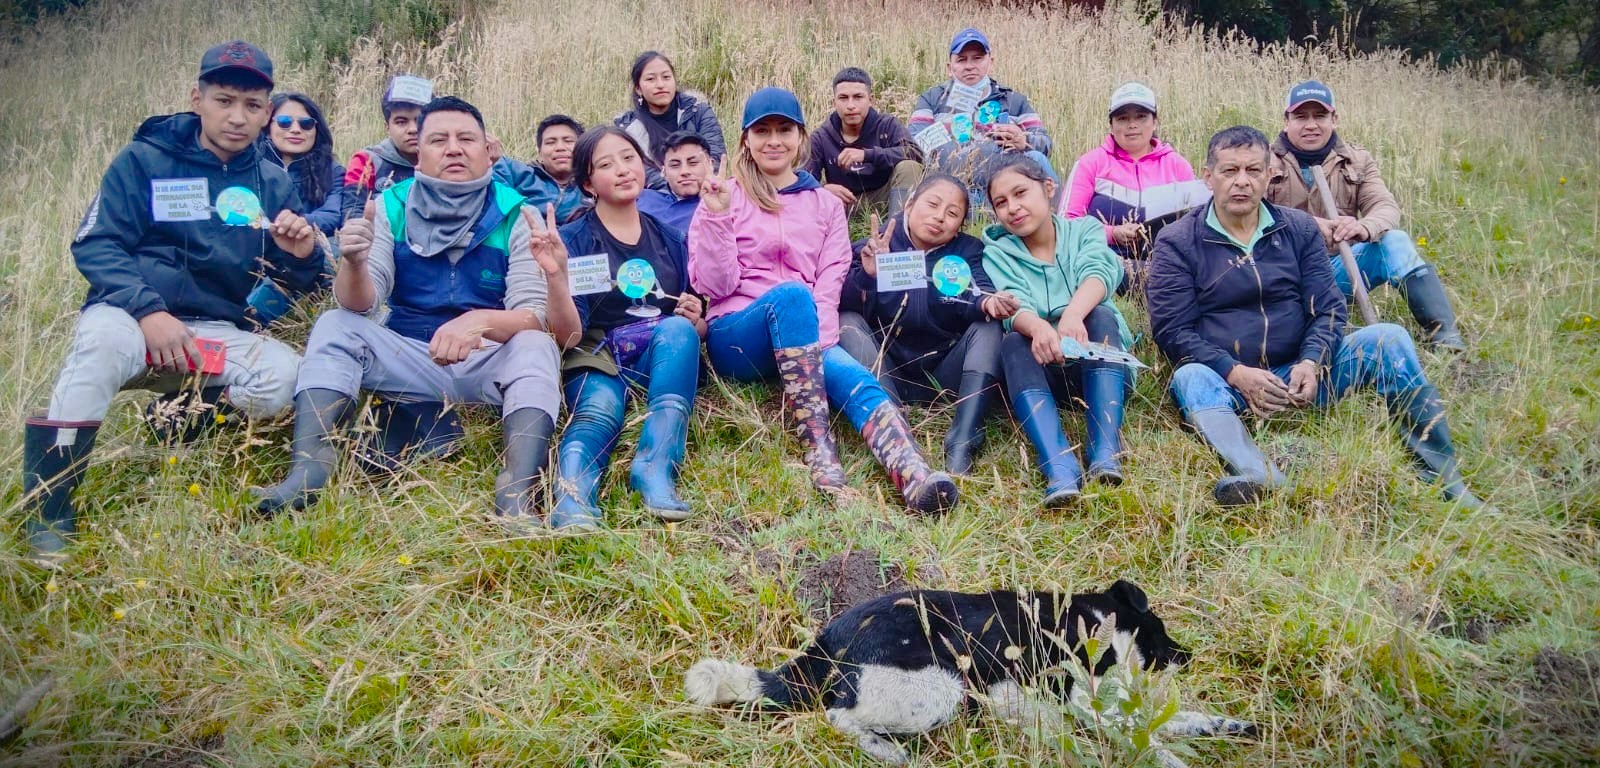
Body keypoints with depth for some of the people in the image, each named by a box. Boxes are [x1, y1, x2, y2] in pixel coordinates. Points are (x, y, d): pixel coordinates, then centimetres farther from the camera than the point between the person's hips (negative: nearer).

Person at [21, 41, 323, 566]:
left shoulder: (273, 184, 10)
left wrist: (301, 255, -14)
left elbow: (300, 283, 11)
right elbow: (94, 246, -5)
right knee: (104, 340, -38)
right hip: (131, 315, -2)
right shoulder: (145, 160, 1)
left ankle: (184, 420, 3)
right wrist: (148, 310, -22)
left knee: (286, 375, -28)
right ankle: (46, 514, -27)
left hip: (216, 335, 3)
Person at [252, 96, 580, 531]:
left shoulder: (516, 215, -5)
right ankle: (308, 470, -30)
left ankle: (517, 496, -47)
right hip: (409, 360, 2)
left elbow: (534, 316, -13)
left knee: (535, 347, -30)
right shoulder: (391, 207, 1)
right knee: (335, 326, -17)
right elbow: (358, 305, -8)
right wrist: (354, 263, -32)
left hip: (487, 363, -2)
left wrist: (481, 322, -35)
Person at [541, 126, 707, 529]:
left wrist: (695, 320, -4)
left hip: (663, 359, 3)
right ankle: (571, 499, -64)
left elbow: (695, 329, 20)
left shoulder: (670, 239, 16)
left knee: (678, 328, -31)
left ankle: (655, 467, -44)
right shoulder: (573, 239, 4)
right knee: (599, 410, -37)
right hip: (598, 357, -3)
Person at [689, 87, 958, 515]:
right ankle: (818, 447, -45)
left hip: (804, 337, 3)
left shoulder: (826, 205, 17)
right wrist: (716, 218, -15)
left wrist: (816, 336, -12)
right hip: (737, 338, -3)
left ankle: (913, 476, -58)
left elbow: (832, 283, 6)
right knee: (790, 294, -36)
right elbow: (714, 285, -2)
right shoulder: (725, 196, 7)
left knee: (855, 379, -30)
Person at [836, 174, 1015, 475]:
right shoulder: (876, 247, 1)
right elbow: (846, 305, -13)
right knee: (847, 321, -21)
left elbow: (980, 293, -16)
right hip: (886, 374, -1)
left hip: (943, 375, 1)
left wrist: (989, 303, -40)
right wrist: (867, 275, -33)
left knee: (987, 325, -18)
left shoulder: (967, 251, 5)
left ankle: (961, 446, -35)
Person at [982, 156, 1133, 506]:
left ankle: (1106, 453, -43)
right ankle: (1059, 467, -50)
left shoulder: (1085, 230, 7)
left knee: (1101, 315, -28)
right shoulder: (998, 253, 6)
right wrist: (1037, 327, -42)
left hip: (1100, 365, 0)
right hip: (1043, 371, 0)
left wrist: (1072, 315, -41)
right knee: (1013, 343, -29)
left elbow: (1098, 272, -17)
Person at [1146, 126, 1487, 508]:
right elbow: (1172, 330, -8)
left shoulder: (1300, 229, 10)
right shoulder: (1177, 242, -1)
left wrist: (1311, 364, -17)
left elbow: (1328, 309, 5)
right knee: (1190, 378, -35)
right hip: (1227, 381, -3)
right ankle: (1258, 475, -63)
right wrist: (1236, 373, -22)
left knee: (1388, 339, -15)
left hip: (1301, 376, 4)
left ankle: (1442, 472, -20)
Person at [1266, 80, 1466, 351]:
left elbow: (1386, 207, -3)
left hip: (1339, 266, 3)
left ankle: (1444, 333, -26)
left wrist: (1364, 227, -29)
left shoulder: (1357, 160, 12)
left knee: (1394, 240, -21)